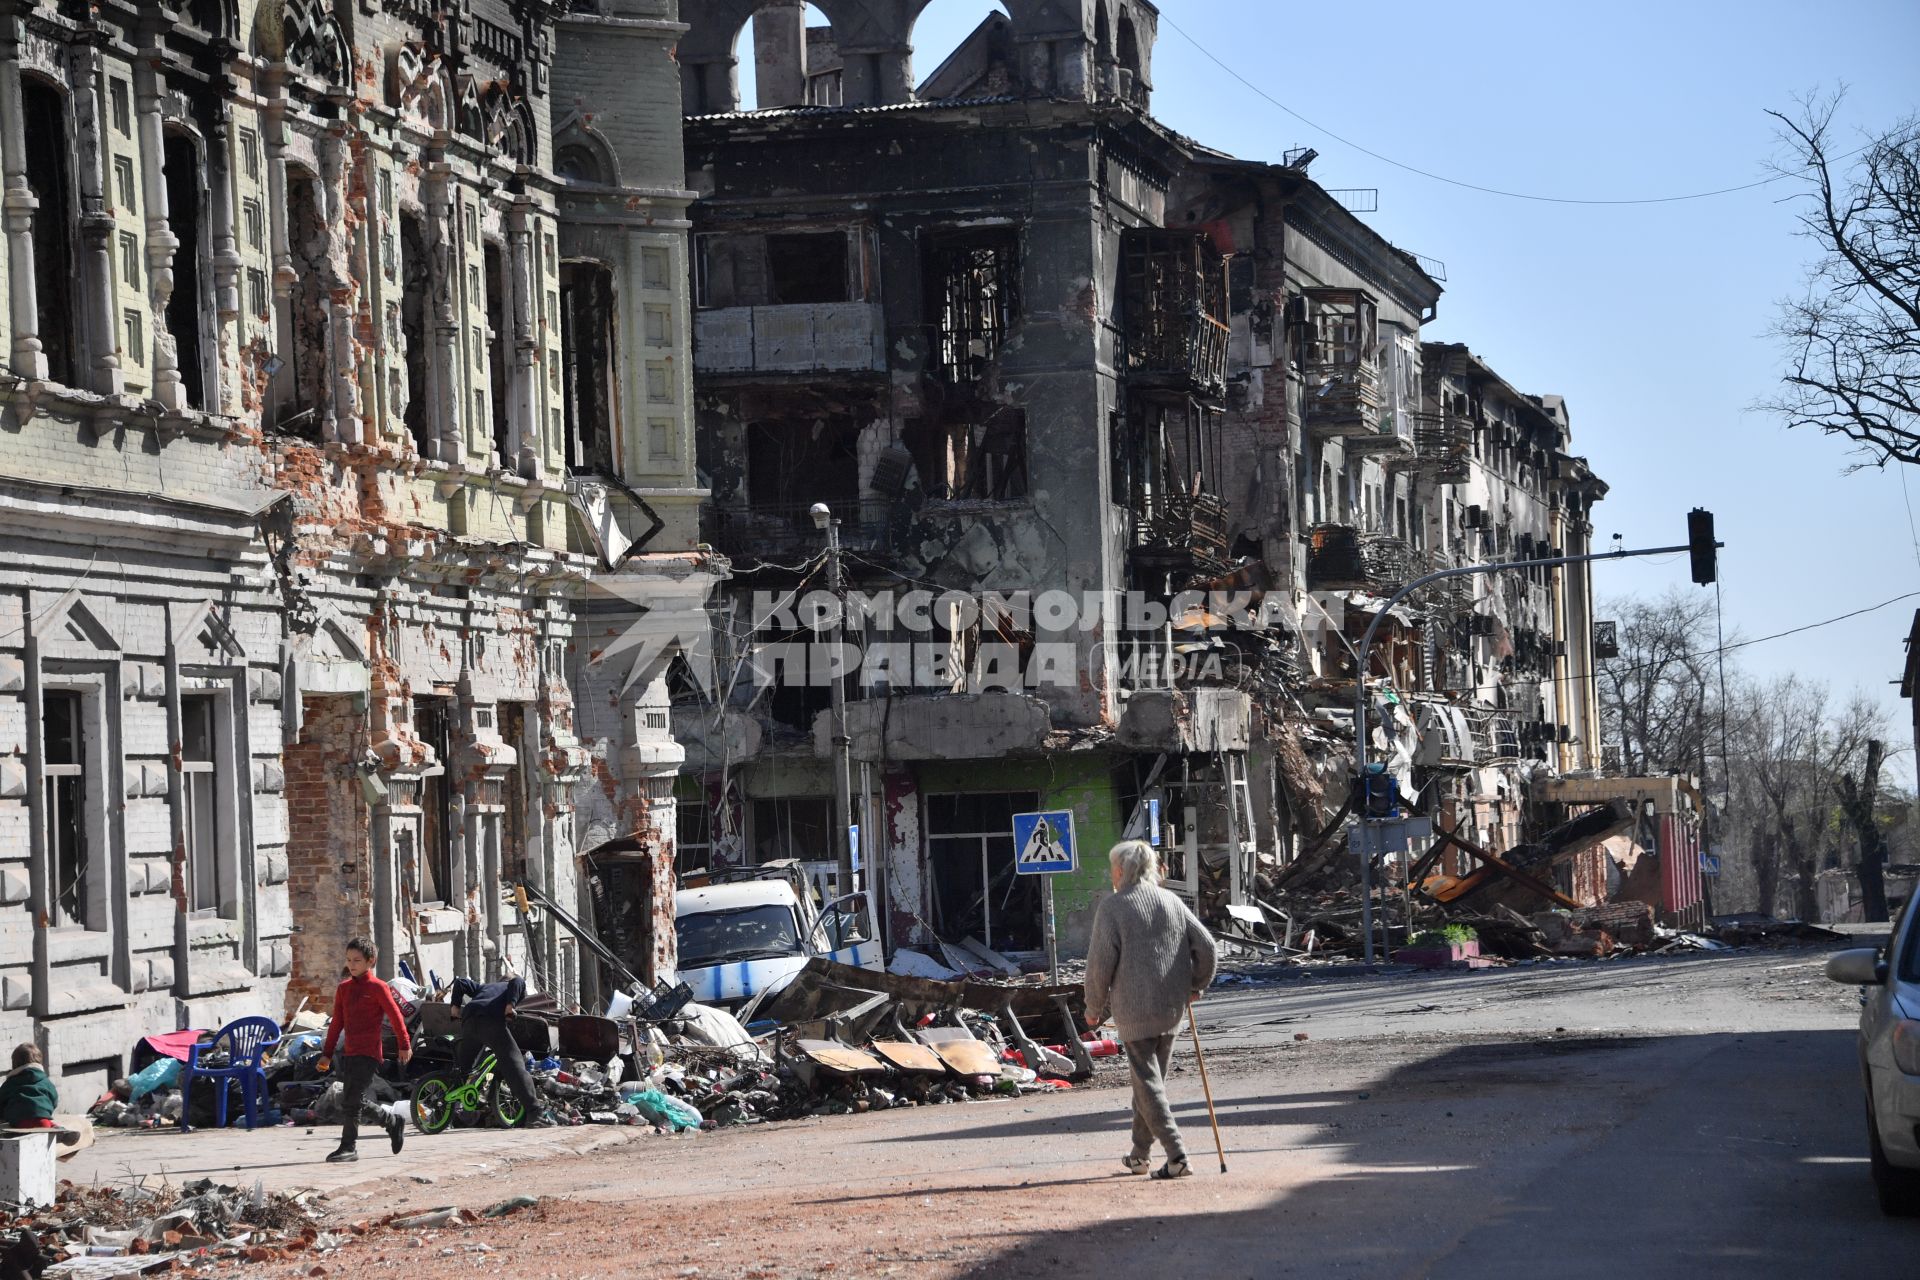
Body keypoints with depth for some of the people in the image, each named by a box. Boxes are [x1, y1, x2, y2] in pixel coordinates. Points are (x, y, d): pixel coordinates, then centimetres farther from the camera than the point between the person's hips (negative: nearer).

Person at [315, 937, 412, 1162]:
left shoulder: (377, 987, -6)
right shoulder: (344, 988, 13)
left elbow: (396, 1016, -3)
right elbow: (337, 1023, 15)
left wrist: (404, 1045, -1)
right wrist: (327, 1053, 12)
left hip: (368, 1053, -7)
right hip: (349, 1054, 7)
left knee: (350, 1101, -13)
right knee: (353, 1103, 9)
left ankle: (348, 1147, -8)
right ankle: (394, 1123, 26)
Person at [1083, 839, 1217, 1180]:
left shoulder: (1112, 908, -9)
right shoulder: (1171, 902, 7)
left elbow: (1100, 962, -11)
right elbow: (1205, 944, 5)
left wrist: (1094, 1008, 2)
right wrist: (1196, 985, 19)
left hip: (1134, 1009, -6)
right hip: (1171, 1009, 6)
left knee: (1148, 1082, -3)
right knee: (1153, 1077, 19)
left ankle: (1177, 1156, -13)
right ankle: (1140, 1153, 29)